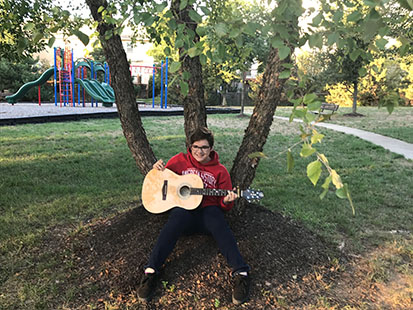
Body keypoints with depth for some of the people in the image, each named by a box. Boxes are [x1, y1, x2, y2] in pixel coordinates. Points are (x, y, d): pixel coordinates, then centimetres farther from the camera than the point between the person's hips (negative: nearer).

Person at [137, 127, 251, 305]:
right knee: (178, 217, -36)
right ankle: (151, 271, -41)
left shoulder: (220, 171, 9)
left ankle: (241, 273, -42)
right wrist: (157, 169, -5)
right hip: (184, 209, 0)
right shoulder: (180, 160, 10)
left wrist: (227, 201, -14)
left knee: (217, 220, -35)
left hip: (208, 211, 0)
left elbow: (224, 206, 11)